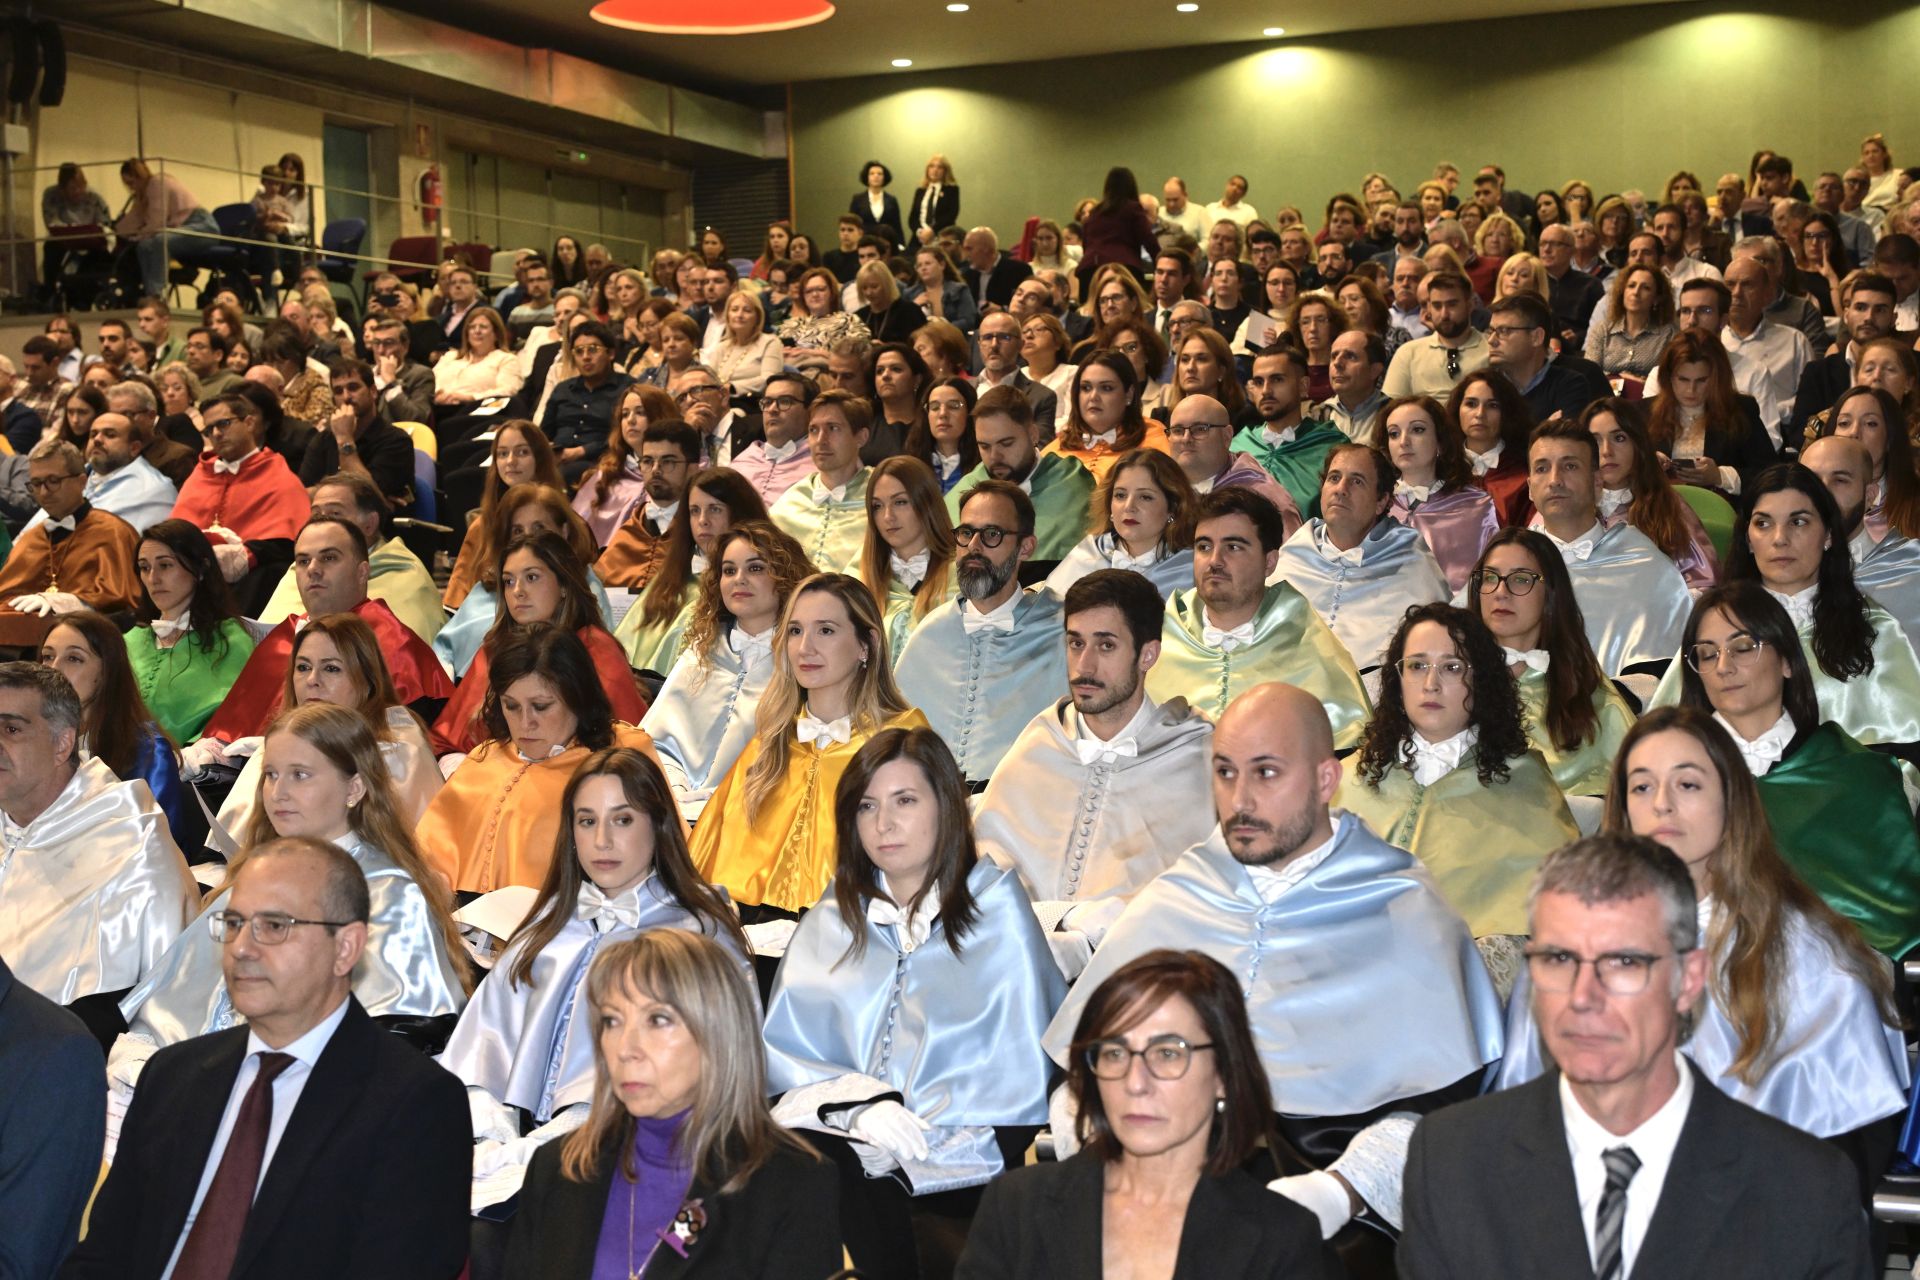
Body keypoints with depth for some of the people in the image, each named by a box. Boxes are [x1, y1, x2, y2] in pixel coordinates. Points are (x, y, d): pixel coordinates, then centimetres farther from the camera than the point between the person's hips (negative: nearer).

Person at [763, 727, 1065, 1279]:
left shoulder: (996, 906, 5)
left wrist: (902, 1121, -13)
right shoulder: (834, 917, 15)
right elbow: (782, 1048, 7)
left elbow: (1018, 1079, -1)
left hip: (962, 1158, -3)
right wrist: (858, 1104, -13)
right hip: (846, 1142, 3)